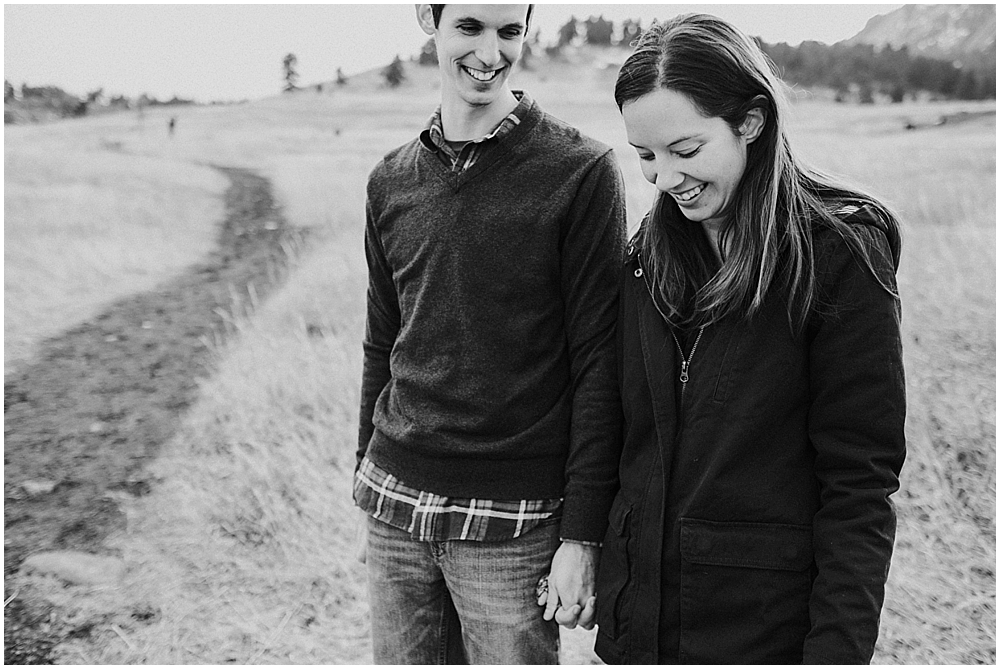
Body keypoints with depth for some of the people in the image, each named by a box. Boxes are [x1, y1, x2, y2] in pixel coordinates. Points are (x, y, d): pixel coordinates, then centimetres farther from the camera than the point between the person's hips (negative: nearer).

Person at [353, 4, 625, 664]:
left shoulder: (581, 172, -7)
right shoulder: (391, 182, 7)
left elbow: (598, 367, -8)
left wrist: (582, 536, -10)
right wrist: (369, 495, 16)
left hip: (512, 523, -4)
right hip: (394, 508, 4)